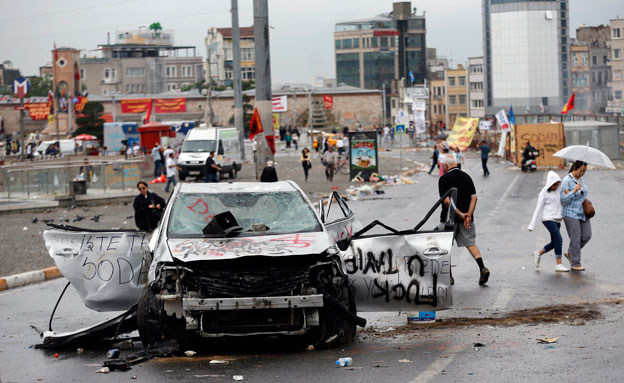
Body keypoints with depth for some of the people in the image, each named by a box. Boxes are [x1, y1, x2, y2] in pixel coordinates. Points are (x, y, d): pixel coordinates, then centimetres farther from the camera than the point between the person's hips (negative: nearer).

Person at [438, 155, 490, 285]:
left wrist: (461, 214, -17)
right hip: (466, 218, 4)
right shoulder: (466, 177, 7)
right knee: (471, 243, 6)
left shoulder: (444, 179, -8)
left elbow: (447, 200, -17)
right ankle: (482, 268, -14)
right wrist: (468, 215, -6)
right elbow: (474, 197, 0)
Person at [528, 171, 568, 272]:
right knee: (558, 239, -16)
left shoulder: (557, 191, 13)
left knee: (554, 243, 8)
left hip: (556, 220, 8)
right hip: (548, 219, -8)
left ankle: (538, 253, 31)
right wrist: (532, 225, -8)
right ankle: (558, 265, -15)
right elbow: (538, 209, -7)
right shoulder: (544, 193, -7)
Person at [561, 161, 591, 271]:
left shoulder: (581, 179, 8)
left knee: (587, 235, 2)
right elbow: (563, 200, -19)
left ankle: (570, 253, 22)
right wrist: (574, 191, -26)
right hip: (570, 213, -7)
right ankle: (575, 264, 4)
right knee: (575, 238, -6)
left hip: (582, 213, 8)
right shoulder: (566, 181, -16)